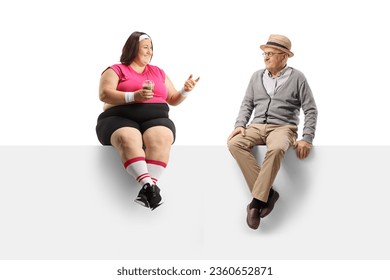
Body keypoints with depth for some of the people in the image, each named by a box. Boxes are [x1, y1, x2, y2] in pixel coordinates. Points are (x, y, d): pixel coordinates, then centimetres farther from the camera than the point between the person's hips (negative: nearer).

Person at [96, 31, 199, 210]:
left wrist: (185, 91, 4)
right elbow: (104, 94, -5)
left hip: (156, 118, 3)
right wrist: (134, 96, -18)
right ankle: (149, 185, -52)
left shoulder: (158, 72, 25)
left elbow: (173, 100, 26)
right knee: (128, 139, -39)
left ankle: (147, 188, -47)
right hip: (120, 118, -2)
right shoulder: (115, 71, 12)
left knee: (160, 138, -35)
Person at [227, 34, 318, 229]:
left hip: (282, 127, -4)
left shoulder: (297, 77, 4)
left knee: (276, 149, -40)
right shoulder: (257, 76, 16)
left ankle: (257, 201, -32)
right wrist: (240, 124, -3)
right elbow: (247, 104, 17)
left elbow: (310, 110, 3)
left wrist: (307, 139, -8)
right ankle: (267, 193, -25)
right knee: (234, 143, -28)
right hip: (257, 126, 4)